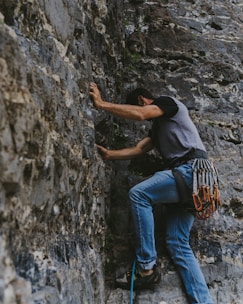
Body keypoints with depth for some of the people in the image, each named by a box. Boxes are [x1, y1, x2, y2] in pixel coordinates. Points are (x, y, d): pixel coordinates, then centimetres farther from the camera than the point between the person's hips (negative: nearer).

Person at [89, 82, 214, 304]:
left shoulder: (168, 102, 5)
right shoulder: (158, 126, 30)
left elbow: (139, 114, -13)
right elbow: (137, 150, 23)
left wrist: (101, 104, -10)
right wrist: (109, 154, 15)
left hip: (191, 169, -10)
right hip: (186, 176, 10)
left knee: (138, 194, -20)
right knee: (177, 244, 0)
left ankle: (146, 269, -18)